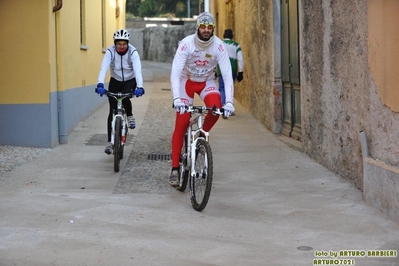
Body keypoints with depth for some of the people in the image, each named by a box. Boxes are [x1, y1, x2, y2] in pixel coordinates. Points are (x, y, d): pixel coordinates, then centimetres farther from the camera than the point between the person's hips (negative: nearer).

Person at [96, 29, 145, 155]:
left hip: (130, 81, -1)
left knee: (124, 97, -34)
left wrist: (140, 87, -50)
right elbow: (103, 69, -32)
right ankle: (110, 142, 0)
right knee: (112, 111, -6)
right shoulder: (110, 52, -21)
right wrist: (100, 85, -49)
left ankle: (130, 116, -2)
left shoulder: (133, 52, -22)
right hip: (115, 81, 1)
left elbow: (137, 70, -34)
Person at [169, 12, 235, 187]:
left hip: (207, 82, 1)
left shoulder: (218, 46, -22)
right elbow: (175, 72, -33)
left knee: (216, 108, -30)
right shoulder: (186, 43, -27)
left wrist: (229, 101, -37)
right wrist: (176, 98, -47)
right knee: (181, 125, -11)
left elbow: (227, 74, -25)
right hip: (187, 81, -1)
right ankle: (175, 169, -3)